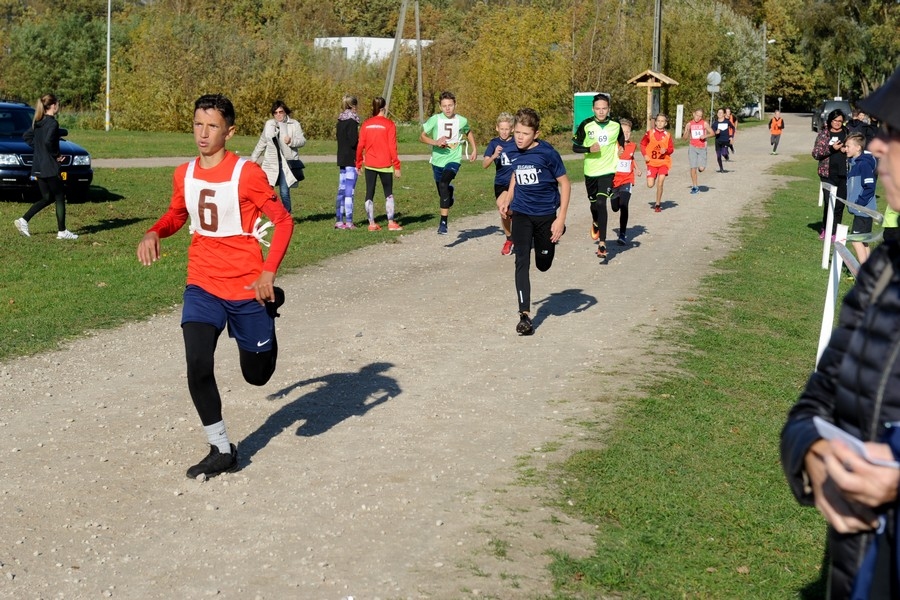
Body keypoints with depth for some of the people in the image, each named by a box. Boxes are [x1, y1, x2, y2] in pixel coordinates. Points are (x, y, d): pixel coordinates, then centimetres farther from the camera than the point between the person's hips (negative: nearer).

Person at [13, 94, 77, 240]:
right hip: (50, 167, -9)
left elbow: (26, 137, 18)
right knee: (60, 198, 2)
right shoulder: (52, 123, -16)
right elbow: (48, 141, -29)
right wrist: (56, 154, -14)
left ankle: (23, 220, 7)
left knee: (47, 198, 16)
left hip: (38, 167, 9)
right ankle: (62, 232, 5)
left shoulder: (38, 122, 11)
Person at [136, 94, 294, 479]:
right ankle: (221, 451, 2)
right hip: (202, 286, 3)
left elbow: (283, 221, -10)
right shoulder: (184, 174, 2)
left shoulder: (247, 174, -14)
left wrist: (269, 272, -20)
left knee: (257, 374, 12)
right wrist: (153, 233, -2)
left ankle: (270, 305, 43)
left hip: (248, 288, -3)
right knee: (198, 367, -16)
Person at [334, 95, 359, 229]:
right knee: (349, 192, -6)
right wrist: (361, 139, 1)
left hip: (342, 159, 8)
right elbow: (353, 141, -18)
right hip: (351, 160, -8)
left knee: (341, 191, 11)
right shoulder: (352, 121, -12)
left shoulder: (340, 121, 12)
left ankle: (339, 221, 13)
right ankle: (349, 222, -6)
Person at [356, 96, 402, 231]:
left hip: (369, 165, 3)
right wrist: (397, 166, -5)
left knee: (369, 194, 8)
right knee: (388, 194, 8)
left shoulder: (366, 124, 3)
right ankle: (391, 223, 3)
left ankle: (372, 223, 7)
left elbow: (360, 146, 2)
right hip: (385, 165, -2)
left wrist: (358, 164, 11)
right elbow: (392, 147, -9)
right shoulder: (389, 124, -7)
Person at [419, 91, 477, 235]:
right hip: (438, 160, 2)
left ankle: (443, 222, -29)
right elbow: (422, 136, -4)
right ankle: (450, 191, 58)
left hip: (453, 160, -2)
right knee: (443, 194, 16)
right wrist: (435, 142, -20)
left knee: (443, 184, -30)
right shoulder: (435, 119, -7)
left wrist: (474, 149, 15)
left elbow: (468, 132, 21)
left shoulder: (462, 121, -2)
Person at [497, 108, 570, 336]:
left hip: (545, 214, -2)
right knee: (522, 262, -10)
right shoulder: (514, 154, -2)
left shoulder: (547, 153, -16)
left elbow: (564, 184, -9)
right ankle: (525, 315, -10)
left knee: (543, 265, 12)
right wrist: (507, 199, 10)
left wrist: (561, 218, -13)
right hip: (521, 214, 3)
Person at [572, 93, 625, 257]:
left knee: (601, 203, -18)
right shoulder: (586, 125, -9)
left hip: (608, 171, -2)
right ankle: (595, 223, 55)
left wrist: (620, 150, 1)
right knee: (594, 203, 18)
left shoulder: (616, 125, -4)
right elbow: (575, 146, -6)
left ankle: (602, 244, -16)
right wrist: (589, 149, -22)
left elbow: (622, 143, 17)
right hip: (590, 171, 2)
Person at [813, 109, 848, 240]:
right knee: (829, 202, -5)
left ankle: (834, 231, 13)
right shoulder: (823, 134, 3)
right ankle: (825, 229, 12)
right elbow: (815, 153, -2)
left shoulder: (847, 133, 10)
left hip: (844, 174, 3)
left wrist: (847, 150, -4)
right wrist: (831, 149, -16)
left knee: (840, 203, 3)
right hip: (828, 173, -2)